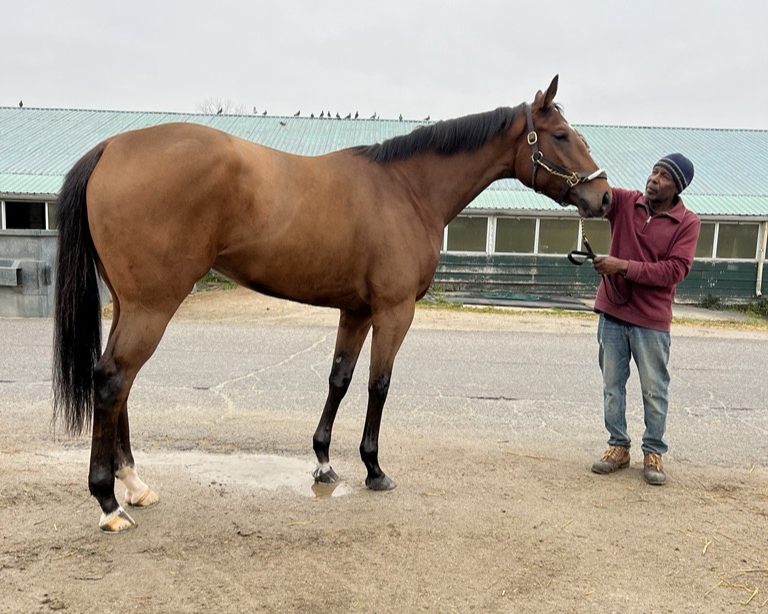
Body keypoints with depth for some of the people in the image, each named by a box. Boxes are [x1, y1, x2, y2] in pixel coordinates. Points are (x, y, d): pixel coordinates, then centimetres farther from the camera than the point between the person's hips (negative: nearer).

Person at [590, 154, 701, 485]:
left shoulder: (687, 222, -6)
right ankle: (618, 446, 25)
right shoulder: (624, 202, 2)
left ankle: (653, 453, 23)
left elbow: (675, 270, -14)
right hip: (612, 311, 3)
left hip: (651, 320, -2)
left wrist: (624, 266, -21)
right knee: (612, 384, 10)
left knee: (654, 389, 7)